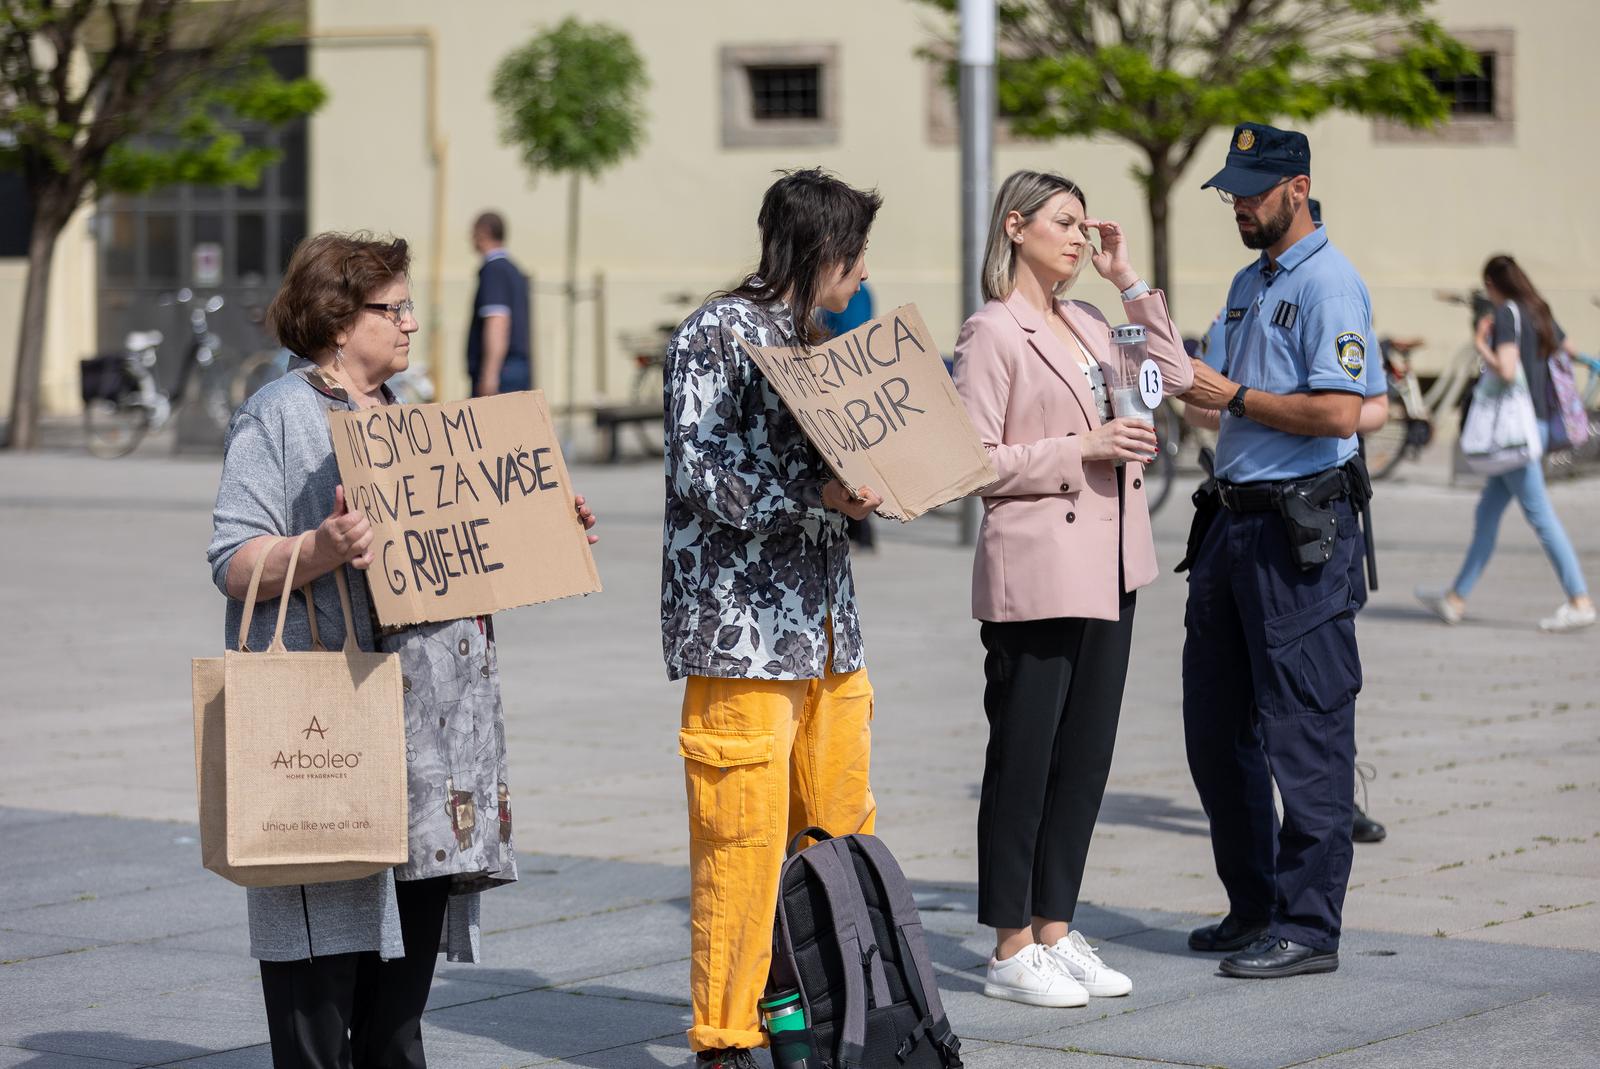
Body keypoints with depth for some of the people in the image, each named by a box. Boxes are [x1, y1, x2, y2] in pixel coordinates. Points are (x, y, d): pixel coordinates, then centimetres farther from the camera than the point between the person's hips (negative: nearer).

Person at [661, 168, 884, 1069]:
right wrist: (816, 496, -24)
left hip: (825, 621, 9)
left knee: (841, 829, 9)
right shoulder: (717, 335, -8)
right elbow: (698, 475, -16)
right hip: (741, 623, -9)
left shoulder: (813, 338, 18)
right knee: (743, 837, -7)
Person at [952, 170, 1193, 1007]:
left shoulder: (1088, 324, 14)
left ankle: (1055, 932, 19)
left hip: (1108, 572, 8)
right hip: (1036, 571, -8)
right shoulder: (993, 333, -9)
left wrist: (1130, 284, 13)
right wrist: (1081, 450, -17)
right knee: (1023, 760, -1)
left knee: (1085, 756, 10)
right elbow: (972, 461, -13)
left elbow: (1174, 376, 20)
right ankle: (1011, 951, 5)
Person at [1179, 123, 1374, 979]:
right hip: (1236, 519, 10)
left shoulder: (1329, 284, -12)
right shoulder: (1249, 284, 18)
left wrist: (1232, 398, -14)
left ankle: (1307, 929, -2)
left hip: (1301, 529, -10)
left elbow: (1337, 412, -21)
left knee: (1306, 732, -6)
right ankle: (1254, 908, 23)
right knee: (1216, 725, 12)